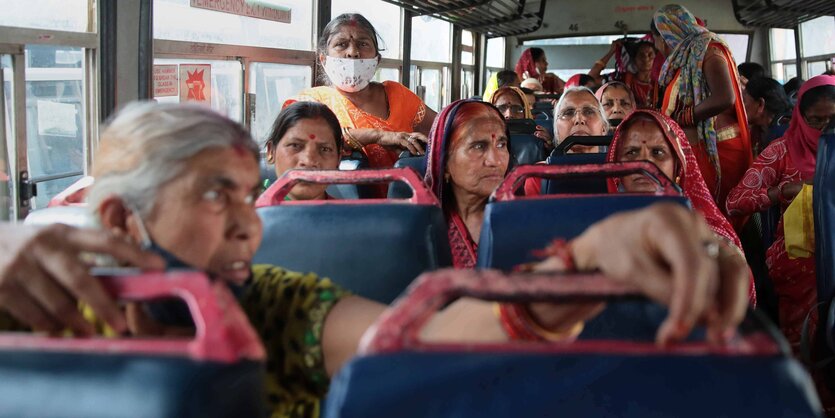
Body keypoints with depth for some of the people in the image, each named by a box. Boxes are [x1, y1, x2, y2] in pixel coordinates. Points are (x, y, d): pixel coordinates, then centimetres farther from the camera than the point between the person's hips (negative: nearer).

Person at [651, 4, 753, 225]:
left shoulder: (708, 49, -4)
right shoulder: (685, 57, 21)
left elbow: (724, 98, -19)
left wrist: (677, 118, -11)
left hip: (717, 149, -8)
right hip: (696, 149, 8)